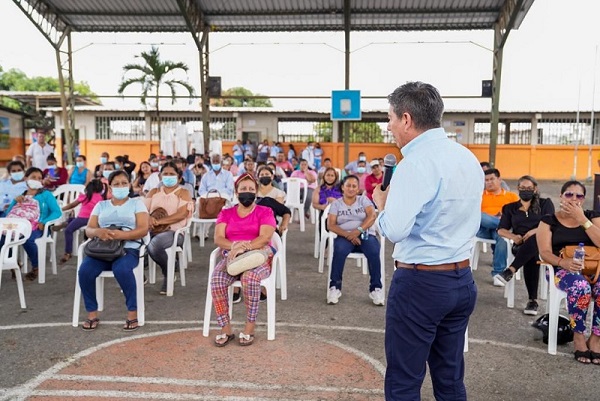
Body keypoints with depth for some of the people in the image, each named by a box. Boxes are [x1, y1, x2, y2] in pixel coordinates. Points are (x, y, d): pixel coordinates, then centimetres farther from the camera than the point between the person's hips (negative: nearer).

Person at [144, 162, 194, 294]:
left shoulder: (183, 193, 6)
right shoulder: (153, 192, 21)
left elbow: (181, 214, -10)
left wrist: (159, 221, -19)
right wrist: (149, 219, -16)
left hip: (173, 231, -4)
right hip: (152, 229, 4)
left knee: (154, 245, -36)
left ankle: (168, 274, -7)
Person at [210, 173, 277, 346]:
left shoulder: (265, 212, 8)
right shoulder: (226, 213, 17)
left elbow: (265, 237, -8)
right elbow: (218, 238, 3)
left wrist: (244, 247, -24)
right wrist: (235, 245, -19)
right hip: (231, 256, 3)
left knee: (250, 277, -37)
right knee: (216, 280, -30)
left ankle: (250, 328, -25)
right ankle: (225, 328, -20)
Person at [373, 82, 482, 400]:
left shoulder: (417, 162, -17)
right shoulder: (468, 158, 9)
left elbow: (395, 230, -24)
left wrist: (381, 202, -4)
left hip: (420, 283, -8)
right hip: (463, 281, 8)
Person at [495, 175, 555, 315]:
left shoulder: (545, 204, 16)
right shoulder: (510, 208, 20)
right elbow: (501, 230, 14)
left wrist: (534, 231, -16)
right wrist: (513, 236, -8)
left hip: (542, 242, -1)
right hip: (521, 245, 1)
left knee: (533, 241, -40)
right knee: (532, 257, -36)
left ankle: (510, 271, -46)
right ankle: (533, 300, -36)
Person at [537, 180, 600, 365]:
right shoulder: (549, 220, 7)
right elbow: (545, 252, -4)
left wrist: (582, 219, -8)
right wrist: (564, 262, -24)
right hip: (563, 269, -2)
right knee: (580, 288, -37)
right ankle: (578, 337, -16)